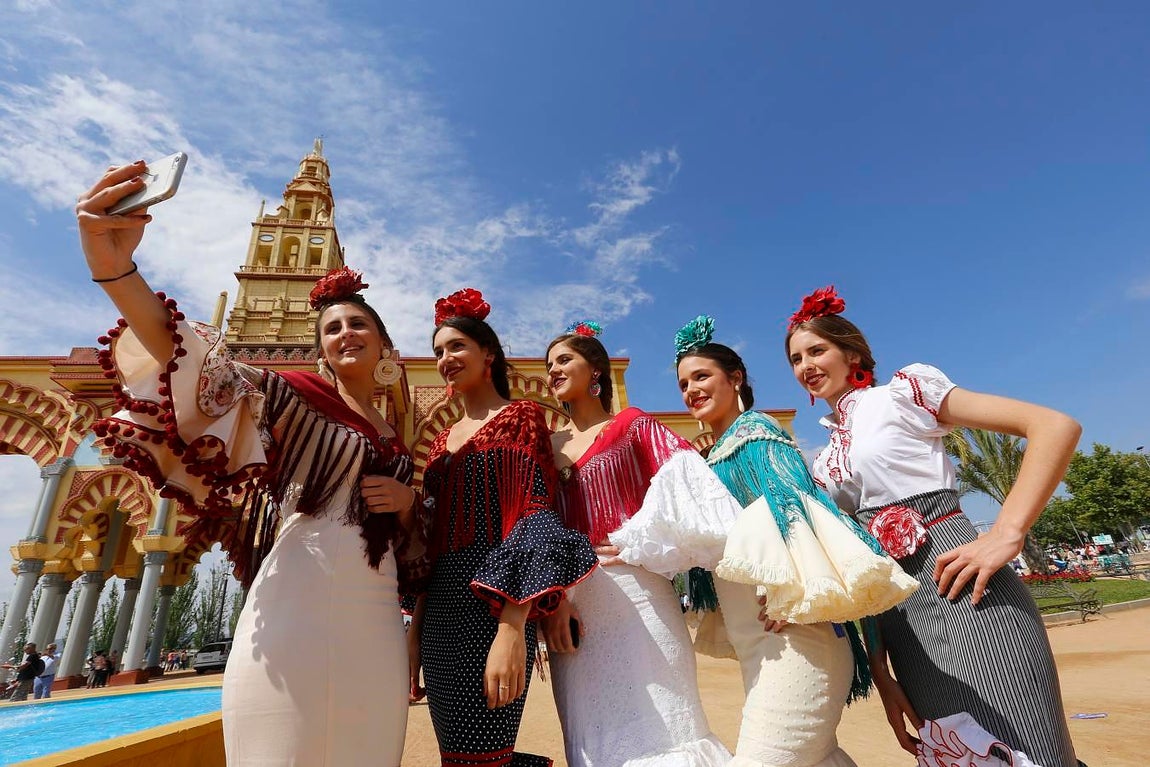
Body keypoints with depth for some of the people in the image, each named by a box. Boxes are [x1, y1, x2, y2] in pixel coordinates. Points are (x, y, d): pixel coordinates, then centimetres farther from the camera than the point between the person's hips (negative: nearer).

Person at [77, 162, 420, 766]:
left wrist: (406, 505, -2)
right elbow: (207, 372, -17)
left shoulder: (394, 446, 16)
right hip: (297, 612, -6)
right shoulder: (299, 397, 1)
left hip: (376, 625, 6)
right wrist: (114, 266, -32)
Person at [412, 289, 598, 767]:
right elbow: (432, 537, 17)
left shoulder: (521, 416, -2)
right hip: (439, 610, 7)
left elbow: (536, 518, -14)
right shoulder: (442, 440, 18)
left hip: (492, 605, -7)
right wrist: (416, 627, 12)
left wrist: (512, 628, -23)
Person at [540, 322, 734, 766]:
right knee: (594, 730, 11)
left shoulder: (632, 425, 4)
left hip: (632, 586, -4)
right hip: (570, 598, 4)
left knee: (656, 721, -1)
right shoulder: (547, 444, 14)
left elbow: (686, 482, -9)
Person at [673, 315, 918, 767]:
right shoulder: (713, 456, 20)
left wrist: (787, 586, -30)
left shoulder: (754, 430, -5)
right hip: (758, 643, 9)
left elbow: (792, 499, -20)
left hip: (791, 632, -9)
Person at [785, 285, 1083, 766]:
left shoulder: (903, 390, 0)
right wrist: (880, 672, 8)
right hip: (895, 610, 6)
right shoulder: (824, 463, 17)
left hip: (954, 583, -6)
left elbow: (1056, 426, -6)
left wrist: (1006, 534, -18)